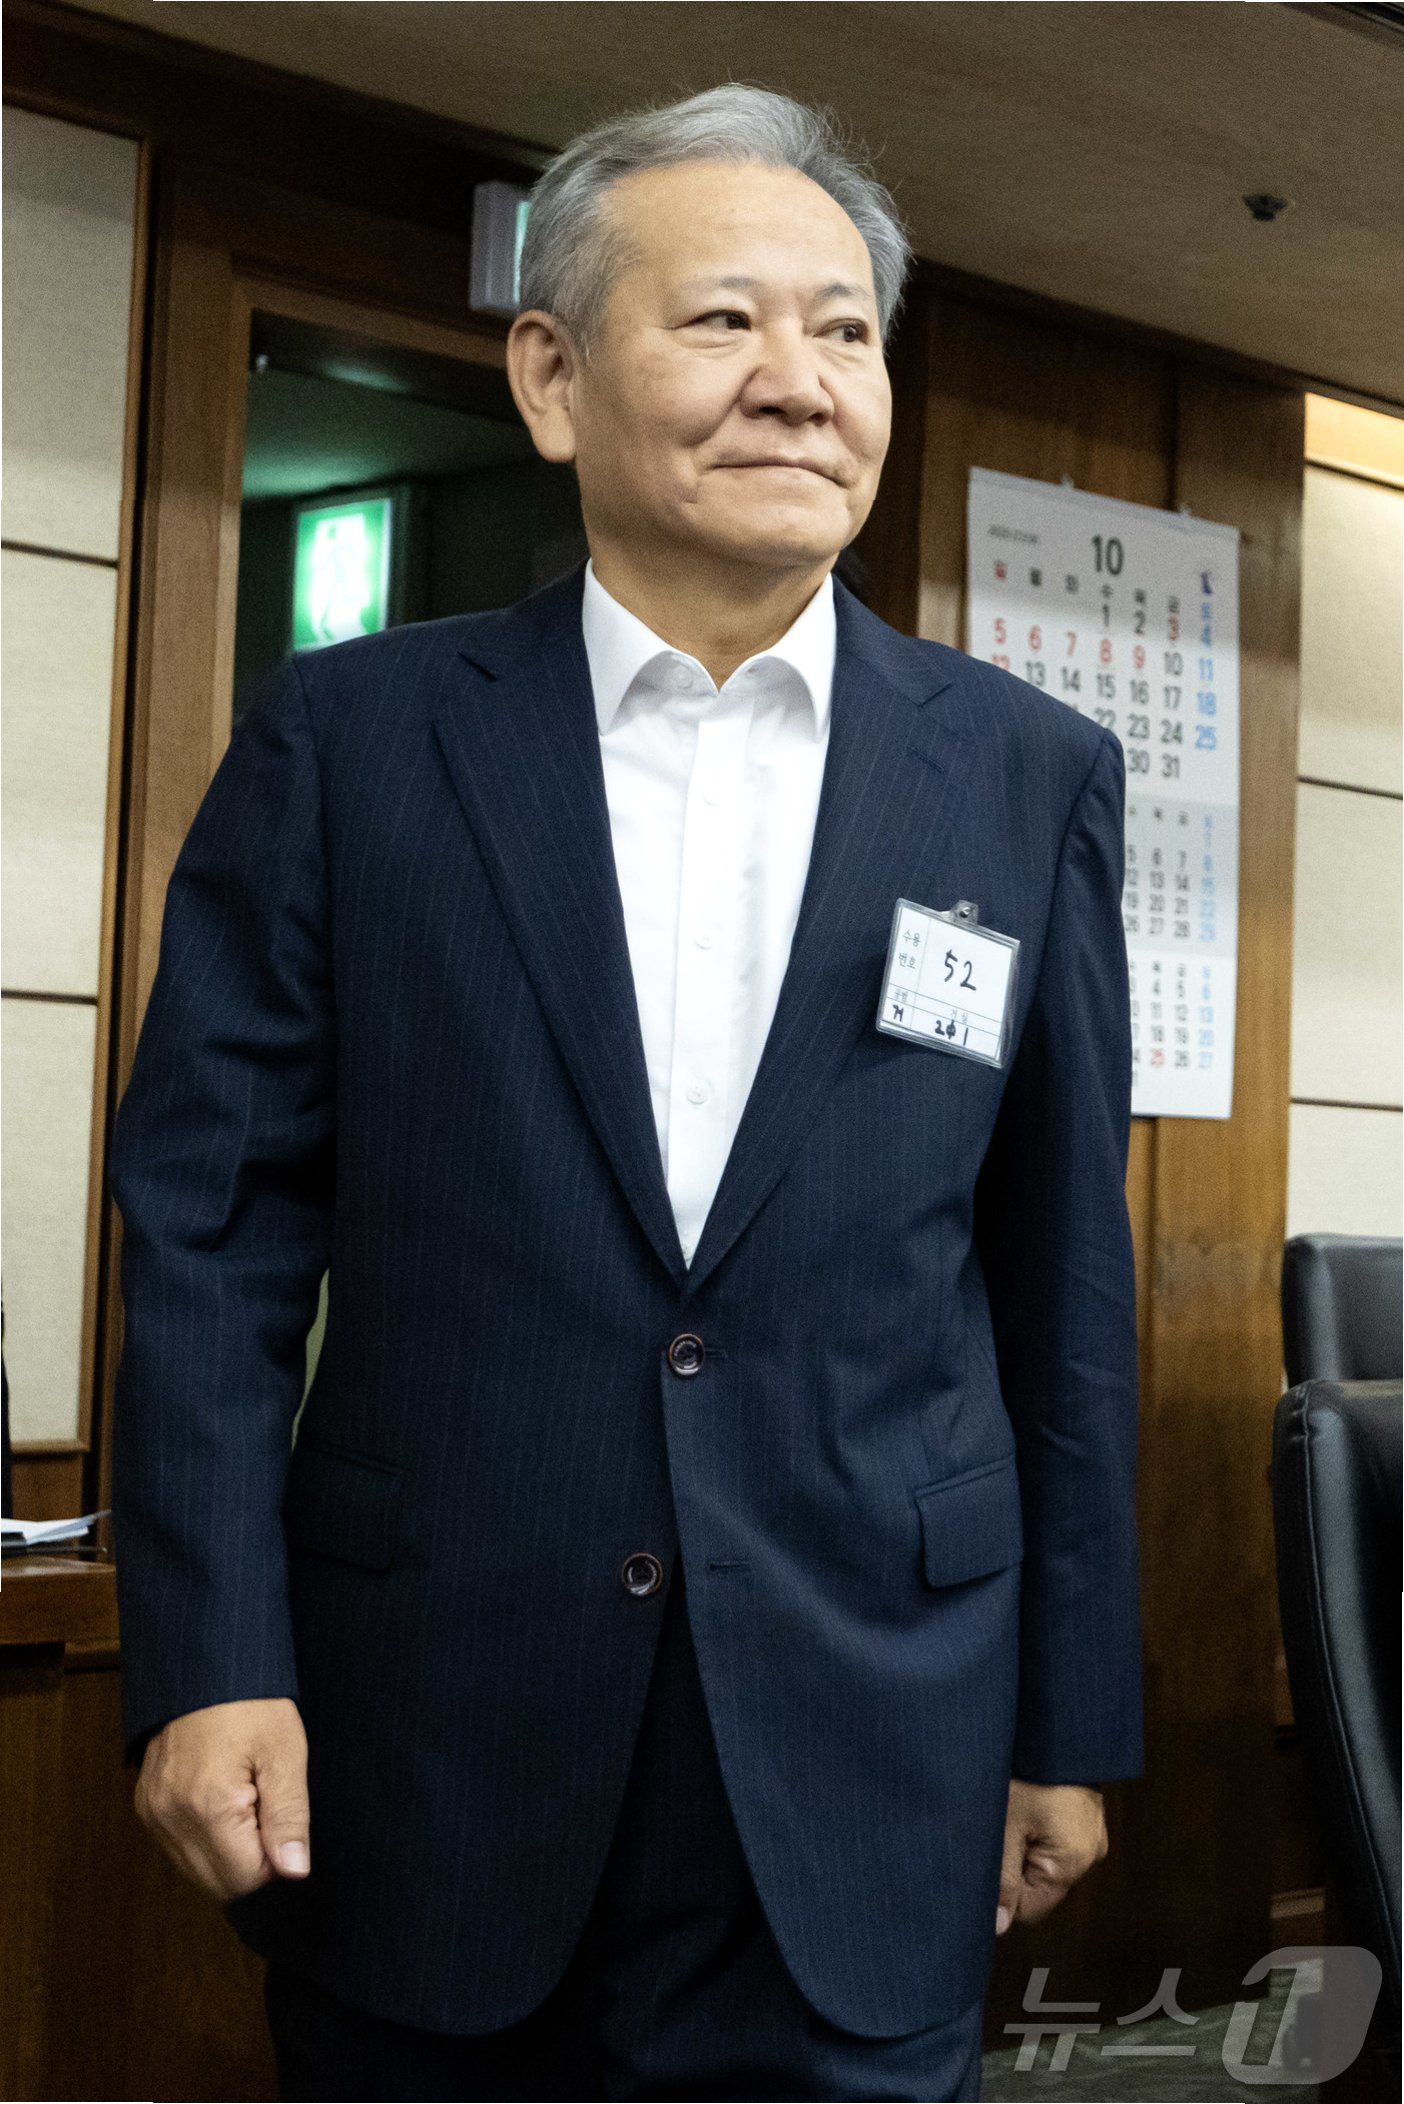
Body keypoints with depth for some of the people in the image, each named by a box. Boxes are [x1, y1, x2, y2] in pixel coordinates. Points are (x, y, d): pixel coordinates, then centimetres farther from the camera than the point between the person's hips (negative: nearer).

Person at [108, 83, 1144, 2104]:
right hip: (420, 1752, 0)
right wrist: (207, 1657, -7)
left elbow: (1066, 1280, 5)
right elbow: (214, 1214, 0)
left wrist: (1074, 1726, 7)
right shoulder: (348, 739, -1)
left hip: (861, 1777, 1)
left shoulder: (1032, 775, 3)